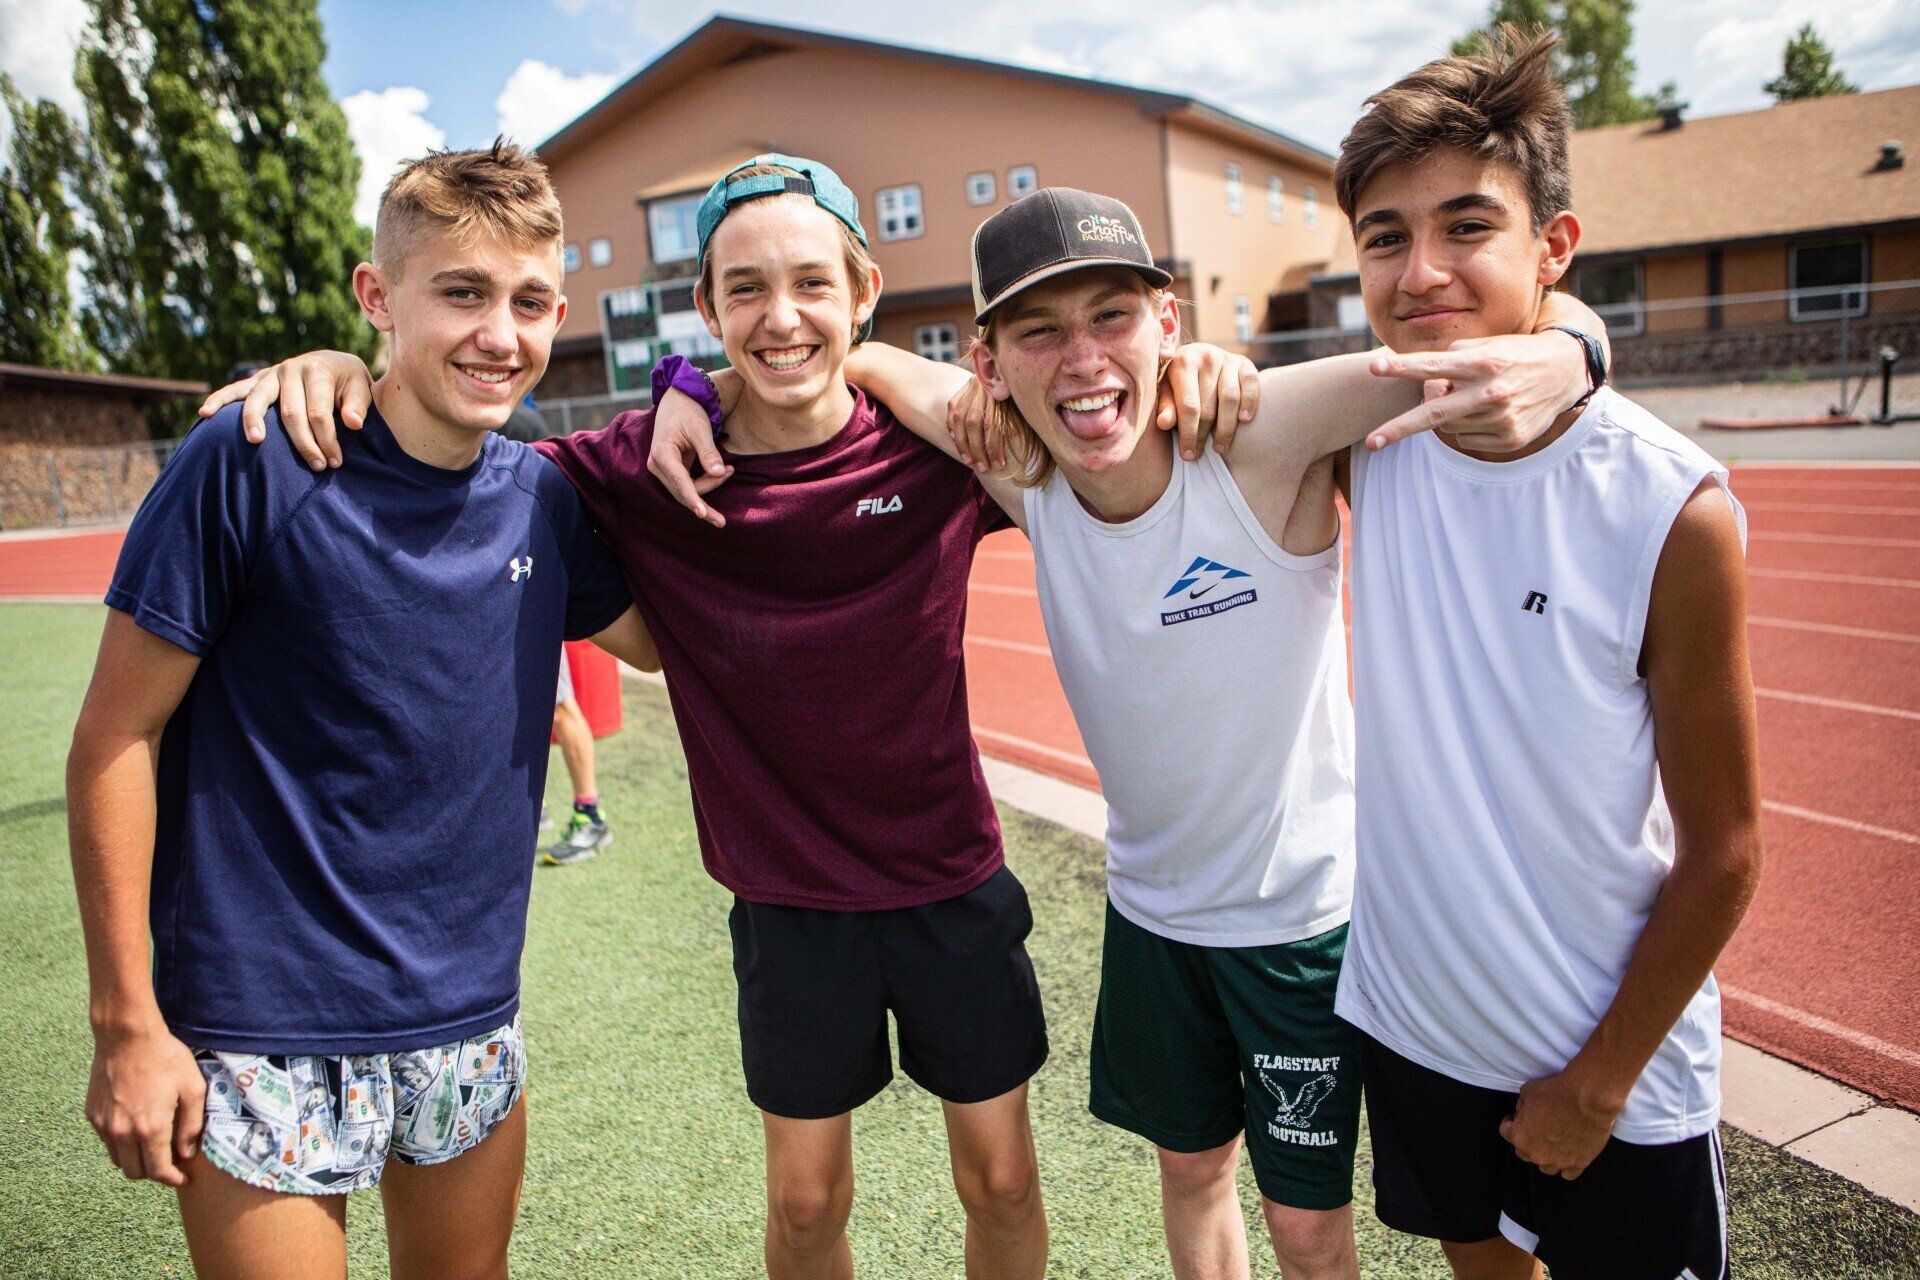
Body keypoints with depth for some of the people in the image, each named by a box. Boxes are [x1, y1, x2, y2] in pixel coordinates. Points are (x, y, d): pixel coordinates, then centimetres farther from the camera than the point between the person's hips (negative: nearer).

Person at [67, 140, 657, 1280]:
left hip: (473, 1024, 5)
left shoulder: (544, 500, -1)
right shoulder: (251, 465, -14)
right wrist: (127, 1021, -9)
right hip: (262, 1033, -4)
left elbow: (667, 639, 13)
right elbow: (117, 739, -10)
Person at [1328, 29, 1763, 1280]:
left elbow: (1723, 850, -12)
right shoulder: (1368, 447, -11)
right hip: (1411, 1021, 4)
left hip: (1617, 1062, -3)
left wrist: (1602, 1079, -8)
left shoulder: (1672, 507, -20)